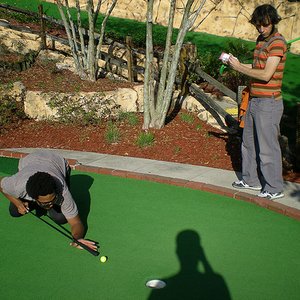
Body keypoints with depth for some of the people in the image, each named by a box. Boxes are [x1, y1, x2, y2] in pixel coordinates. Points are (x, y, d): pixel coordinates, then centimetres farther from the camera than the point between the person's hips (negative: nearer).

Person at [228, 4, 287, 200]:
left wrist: (240, 68, -13)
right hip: (255, 101, 10)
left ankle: (274, 188, 11)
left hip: (269, 103, -9)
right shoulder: (261, 40, 14)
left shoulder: (277, 43, -15)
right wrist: (236, 63, 4)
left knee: (267, 147, -2)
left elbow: (266, 74, -22)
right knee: (249, 143, 18)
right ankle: (251, 180, 33)